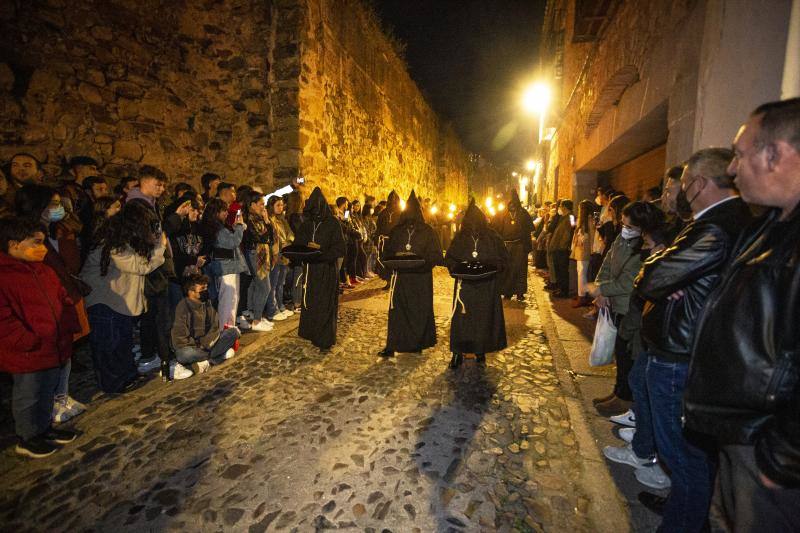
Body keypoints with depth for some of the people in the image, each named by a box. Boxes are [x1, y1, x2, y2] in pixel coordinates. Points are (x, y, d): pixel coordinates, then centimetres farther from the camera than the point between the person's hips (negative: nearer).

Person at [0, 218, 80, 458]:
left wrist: (70, 328, 2)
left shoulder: (44, 271, 8)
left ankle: (45, 428, 41)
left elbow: (64, 301, 14)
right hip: (28, 355, -7)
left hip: (56, 349, 7)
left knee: (48, 393, 23)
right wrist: (31, 343, -21)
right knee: (28, 397, 12)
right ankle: (27, 439, 31)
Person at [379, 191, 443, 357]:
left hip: (421, 279, -2)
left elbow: (437, 256, -4)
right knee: (397, 311, 0)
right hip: (400, 278, 2)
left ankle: (419, 343, 21)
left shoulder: (428, 232, 0)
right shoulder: (396, 231, 8)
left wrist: (419, 259, -20)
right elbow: (387, 251, 12)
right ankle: (391, 346, 4)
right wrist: (396, 256, -10)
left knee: (420, 311, 6)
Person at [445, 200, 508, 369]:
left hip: (487, 285, 0)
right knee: (461, 317, 0)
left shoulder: (493, 238, -1)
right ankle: (458, 352, 9)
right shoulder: (460, 238, 2)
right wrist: (458, 268, -12)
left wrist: (490, 266, -15)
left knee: (484, 317, 7)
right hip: (465, 284, 0)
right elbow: (449, 258, 7)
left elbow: (504, 259, 3)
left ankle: (480, 350, 22)